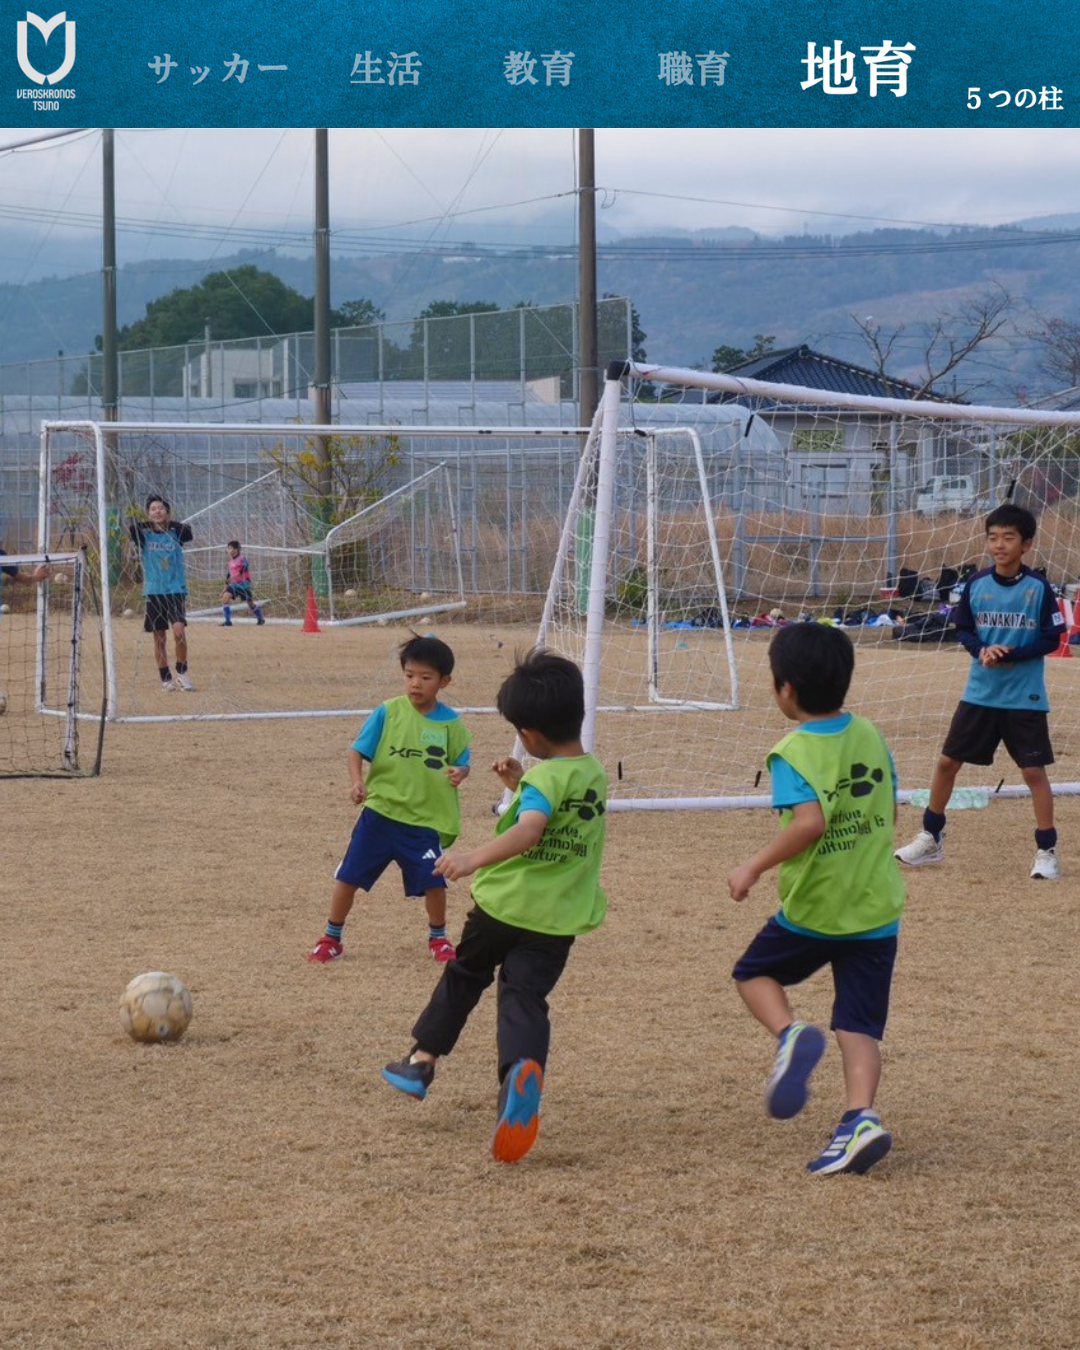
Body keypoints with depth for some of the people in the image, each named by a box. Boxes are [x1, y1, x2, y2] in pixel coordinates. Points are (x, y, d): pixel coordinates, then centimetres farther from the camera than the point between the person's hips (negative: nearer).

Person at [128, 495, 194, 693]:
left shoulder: (175, 533, 2)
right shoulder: (145, 535, 2)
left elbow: (187, 532, -18)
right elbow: (132, 530, -17)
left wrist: (169, 522, -27)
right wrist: (142, 524, -31)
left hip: (176, 590, -1)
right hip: (154, 592, 1)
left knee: (179, 631, -19)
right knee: (160, 639, 6)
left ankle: (181, 673, -2)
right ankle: (166, 679, 18)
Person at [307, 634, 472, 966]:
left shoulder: (450, 723, -5)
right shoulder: (388, 712, -7)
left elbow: (462, 763, 5)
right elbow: (357, 751, -4)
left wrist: (460, 772, -17)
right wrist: (356, 781, -21)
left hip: (425, 818, 0)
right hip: (379, 813, 0)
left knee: (433, 880, 1)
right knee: (348, 876, 4)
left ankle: (438, 937, 28)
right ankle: (331, 938, 21)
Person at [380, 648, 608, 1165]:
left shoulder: (545, 778, -17)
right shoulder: (595, 775, 8)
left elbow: (528, 832, -36)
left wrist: (475, 857, -46)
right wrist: (521, 785, 20)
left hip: (504, 903, -5)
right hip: (559, 918, 5)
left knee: (464, 975, 20)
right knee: (526, 998, -2)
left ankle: (422, 1059, 31)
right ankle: (524, 1069, -32)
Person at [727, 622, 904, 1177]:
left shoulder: (793, 753, -15)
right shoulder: (871, 736, 4)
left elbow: (811, 821, -29)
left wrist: (755, 867, -20)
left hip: (813, 909, -5)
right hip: (877, 909, 5)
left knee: (754, 973, 20)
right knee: (860, 1023, 6)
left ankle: (791, 1035, -7)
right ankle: (860, 1116, -12)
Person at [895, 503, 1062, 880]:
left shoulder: (1038, 588, -10)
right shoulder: (976, 584, -2)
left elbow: (1051, 639, -8)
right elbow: (963, 628, 7)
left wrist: (1010, 654, -20)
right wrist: (981, 650, -14)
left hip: (1024, 697, -3)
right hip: (979, 693, 3)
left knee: (1033, 770, -3)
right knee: (947, 761, 6)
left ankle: (1047, 851, 9)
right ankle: (931, 839, 22)